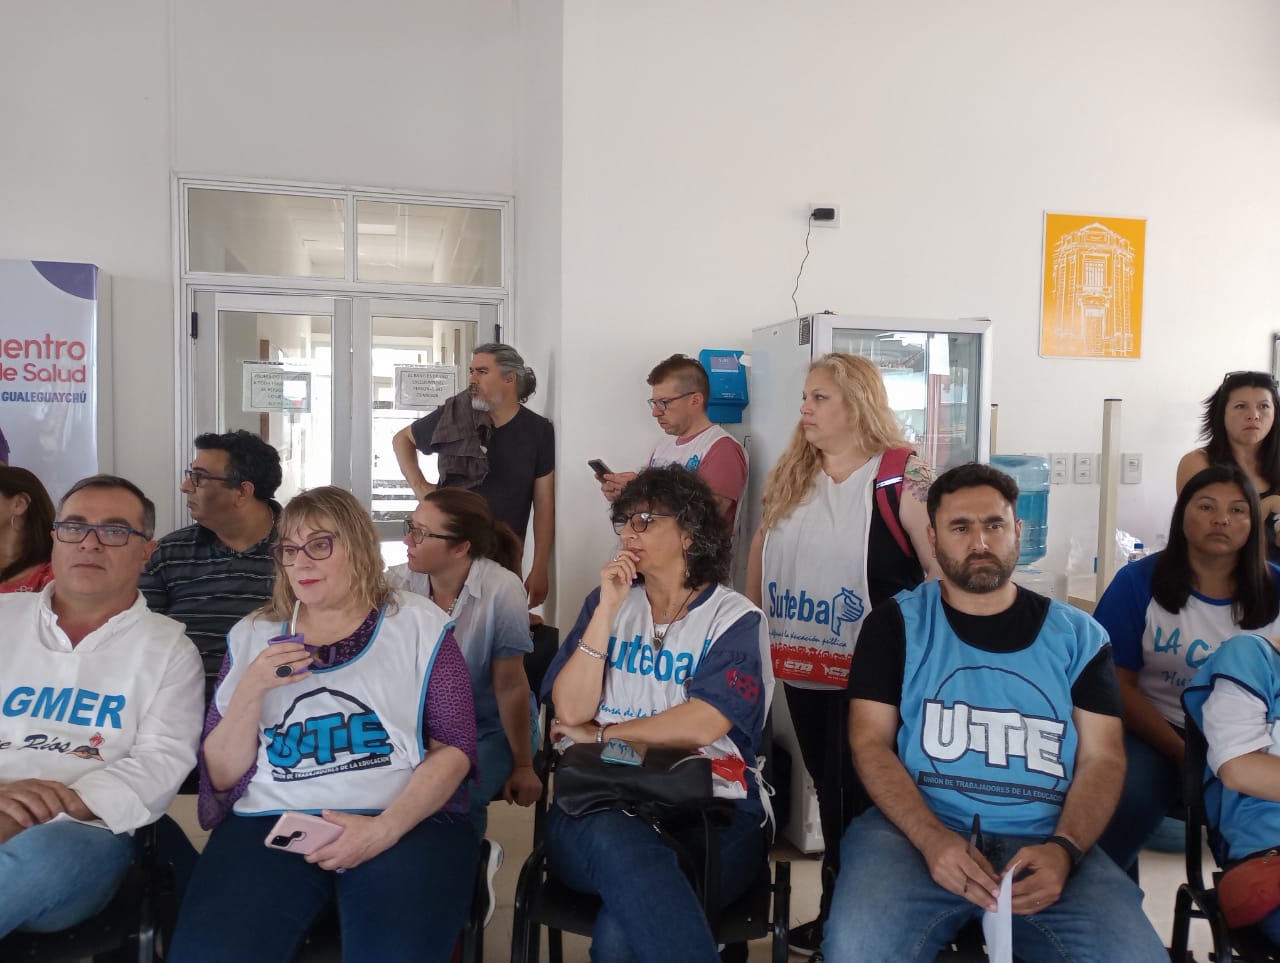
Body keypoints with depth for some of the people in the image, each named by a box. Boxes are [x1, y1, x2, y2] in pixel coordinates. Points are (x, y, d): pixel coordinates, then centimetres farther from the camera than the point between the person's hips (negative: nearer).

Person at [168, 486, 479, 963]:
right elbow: (220, 776, 11)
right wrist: (251, 690, -6)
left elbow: (454, 748, 1)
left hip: (406, 819, -2)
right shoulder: (252, 636, 14)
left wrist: (387, 827, -15)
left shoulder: (419, 624, 6)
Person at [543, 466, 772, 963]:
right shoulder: (607, 601, 14)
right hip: (599, 802, 3)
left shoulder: (735, 618, 3)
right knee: (617, 842, -36)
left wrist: (599, 734, -1)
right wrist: (607, 609, -4)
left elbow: (699, 725, -11)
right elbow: (570, 711, 2)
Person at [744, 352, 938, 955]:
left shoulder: (902, 477, -12)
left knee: (863, 800, 6)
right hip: (801, 672, 6)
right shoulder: (790, 476, 7)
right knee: (828, 794, 19)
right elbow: (762, 549, 17)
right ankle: (836, 912, 36)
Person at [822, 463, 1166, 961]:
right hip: (917, 830, -2)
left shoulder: (1078, 635, 12)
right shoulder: (897, 624, 7)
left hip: (1044, 842, 3)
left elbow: (1103, 757, 7)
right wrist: (934, 840, -16)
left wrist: (1063, 849, -13)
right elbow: (870, 743, 1)